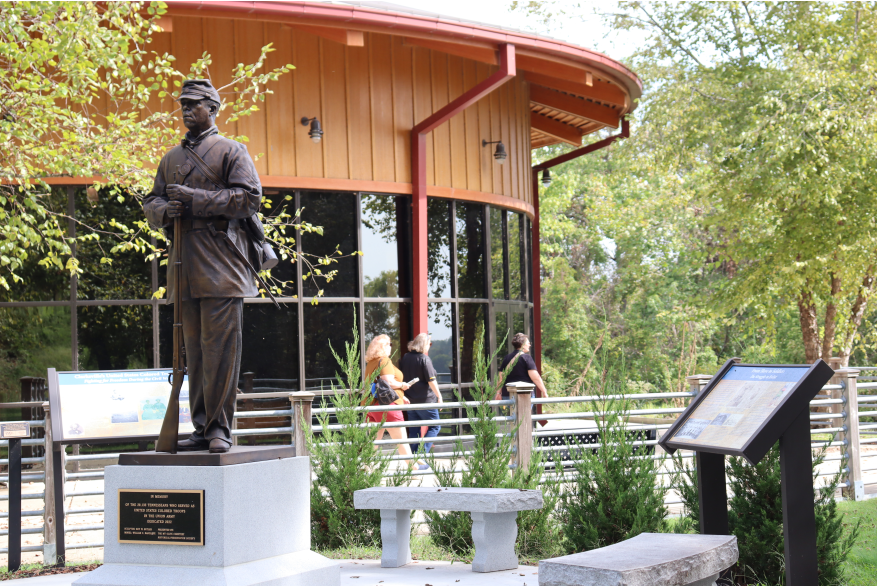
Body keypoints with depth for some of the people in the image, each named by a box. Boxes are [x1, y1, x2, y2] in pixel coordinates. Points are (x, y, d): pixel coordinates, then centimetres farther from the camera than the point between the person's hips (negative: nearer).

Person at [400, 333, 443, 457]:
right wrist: (439, 396, -7)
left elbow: (402, 377, 16)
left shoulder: (405, 358, 6)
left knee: (414, 429, 12)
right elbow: (431, 381, -16)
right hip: (425, 400, -7)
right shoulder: (424, 359, -14)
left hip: (410, 400, 7)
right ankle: (421, 453, -8)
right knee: (435, 426, 5)